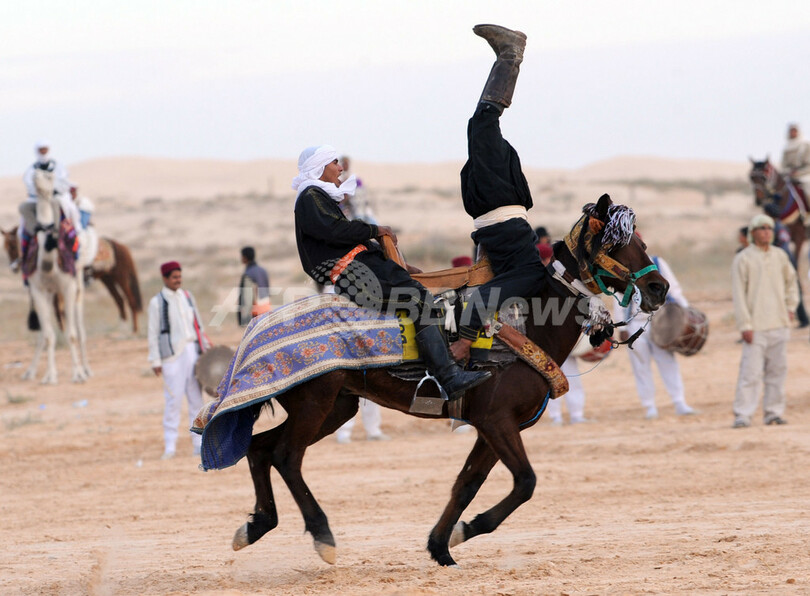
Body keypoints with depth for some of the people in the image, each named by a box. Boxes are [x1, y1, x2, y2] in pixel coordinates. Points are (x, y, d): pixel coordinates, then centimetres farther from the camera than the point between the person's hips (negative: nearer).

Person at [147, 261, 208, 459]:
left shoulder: (187, 296, 12)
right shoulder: (157, 302, -3)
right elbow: (153, 333, -4)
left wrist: (205, 348, 14)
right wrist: (155, 361, -8)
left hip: (192, 351, 5)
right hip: (172, 354, -5)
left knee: (196, 398, 6)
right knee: (174, 400, -8)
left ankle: (199, 444, 11)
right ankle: (169, 447, -3)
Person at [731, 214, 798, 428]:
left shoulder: (780, 256, 11)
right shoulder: (743, 259, -5)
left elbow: (790, 280, 28)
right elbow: (738, 294, -8)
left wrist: (790, 306, 16)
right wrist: (745, 325, -14)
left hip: (779, 324, 5)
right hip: (756, 327, -5)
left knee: (777, 370, 6)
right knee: (751, 371, -11)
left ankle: (774, 412, 13)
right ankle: (743, 415, -11)